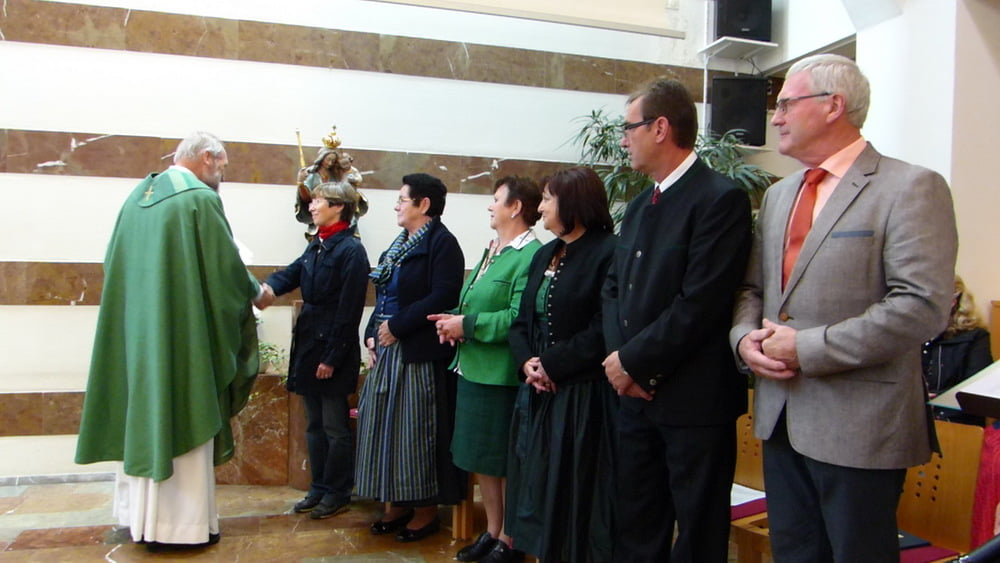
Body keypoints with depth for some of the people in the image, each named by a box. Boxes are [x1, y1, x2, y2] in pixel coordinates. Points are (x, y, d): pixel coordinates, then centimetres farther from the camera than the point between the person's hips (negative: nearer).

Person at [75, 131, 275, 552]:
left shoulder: (138, 195, 11)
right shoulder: (200, 198, -11)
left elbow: (115, 262, 14)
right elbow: (225, 265, -11)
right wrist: (256, 294, 6)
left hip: (137, 329, 7)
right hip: (183, 334, -7)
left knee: (144, 416, 15)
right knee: (181, 422, 1)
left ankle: (140, 515, 25)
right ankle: (180, 524, 10)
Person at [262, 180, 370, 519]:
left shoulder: (351, 250, -14)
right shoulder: (316, 246, 13)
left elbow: (348, 310, -17)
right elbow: (291, 274, 6)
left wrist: (333, 358, -17)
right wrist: (266, 287, -18)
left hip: (333, 349, -8)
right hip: (308, 344, 9)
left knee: (335, 427, 5)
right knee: (314, 424, 17)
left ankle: (338, 494, 19)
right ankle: (319, 488, 29)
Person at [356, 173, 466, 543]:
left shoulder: (441, 243, -10)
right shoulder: (399, 245, 17)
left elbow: (443, 297, -22)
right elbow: (383, 295, 17)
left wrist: (396, 326, -19)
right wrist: (372, 335, 3)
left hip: (420, 353, -9)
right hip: (388, 350, 9)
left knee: (416, 428, -1)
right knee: (387, 423, 12)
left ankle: (426, 510, 15)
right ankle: (398, 503, 26)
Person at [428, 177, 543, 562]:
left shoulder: (530, 256, -16)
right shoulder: (491, 251, 14)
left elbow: (519, 318, -24)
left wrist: (466, 326, -18)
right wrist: (454, 320, 0)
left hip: (501, 373, -9)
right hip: (472, 368, 9)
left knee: (505, 461, 6)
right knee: (480, 458, 18)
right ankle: (491, 531, 34)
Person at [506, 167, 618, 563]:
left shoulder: (607, 253, -12)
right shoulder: (544, 255, 13)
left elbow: (603, 329, -19)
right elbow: (523, 321, 13)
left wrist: (552, 365, -16)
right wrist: (527, 361, -5)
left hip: (582, 394, -8)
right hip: (538, 390, 8)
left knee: (574, 486, 3)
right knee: (538, 482, 17)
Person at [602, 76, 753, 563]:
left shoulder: (721, 199, -13)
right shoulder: (638, 207, 15)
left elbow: (700, 305, -21)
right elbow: (614, 287, 12)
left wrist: (634, 361, -13)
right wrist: (618, 355, -5)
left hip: (694, 399, -8)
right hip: (635, 394, 8)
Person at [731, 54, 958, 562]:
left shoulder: (910, 188, -10)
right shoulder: (778, 195, 14)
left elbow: (922, 306, -19)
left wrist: (808, 348, -19)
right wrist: (745, 337, -4)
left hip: (858, 425, -6)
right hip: (781, 418, 7)